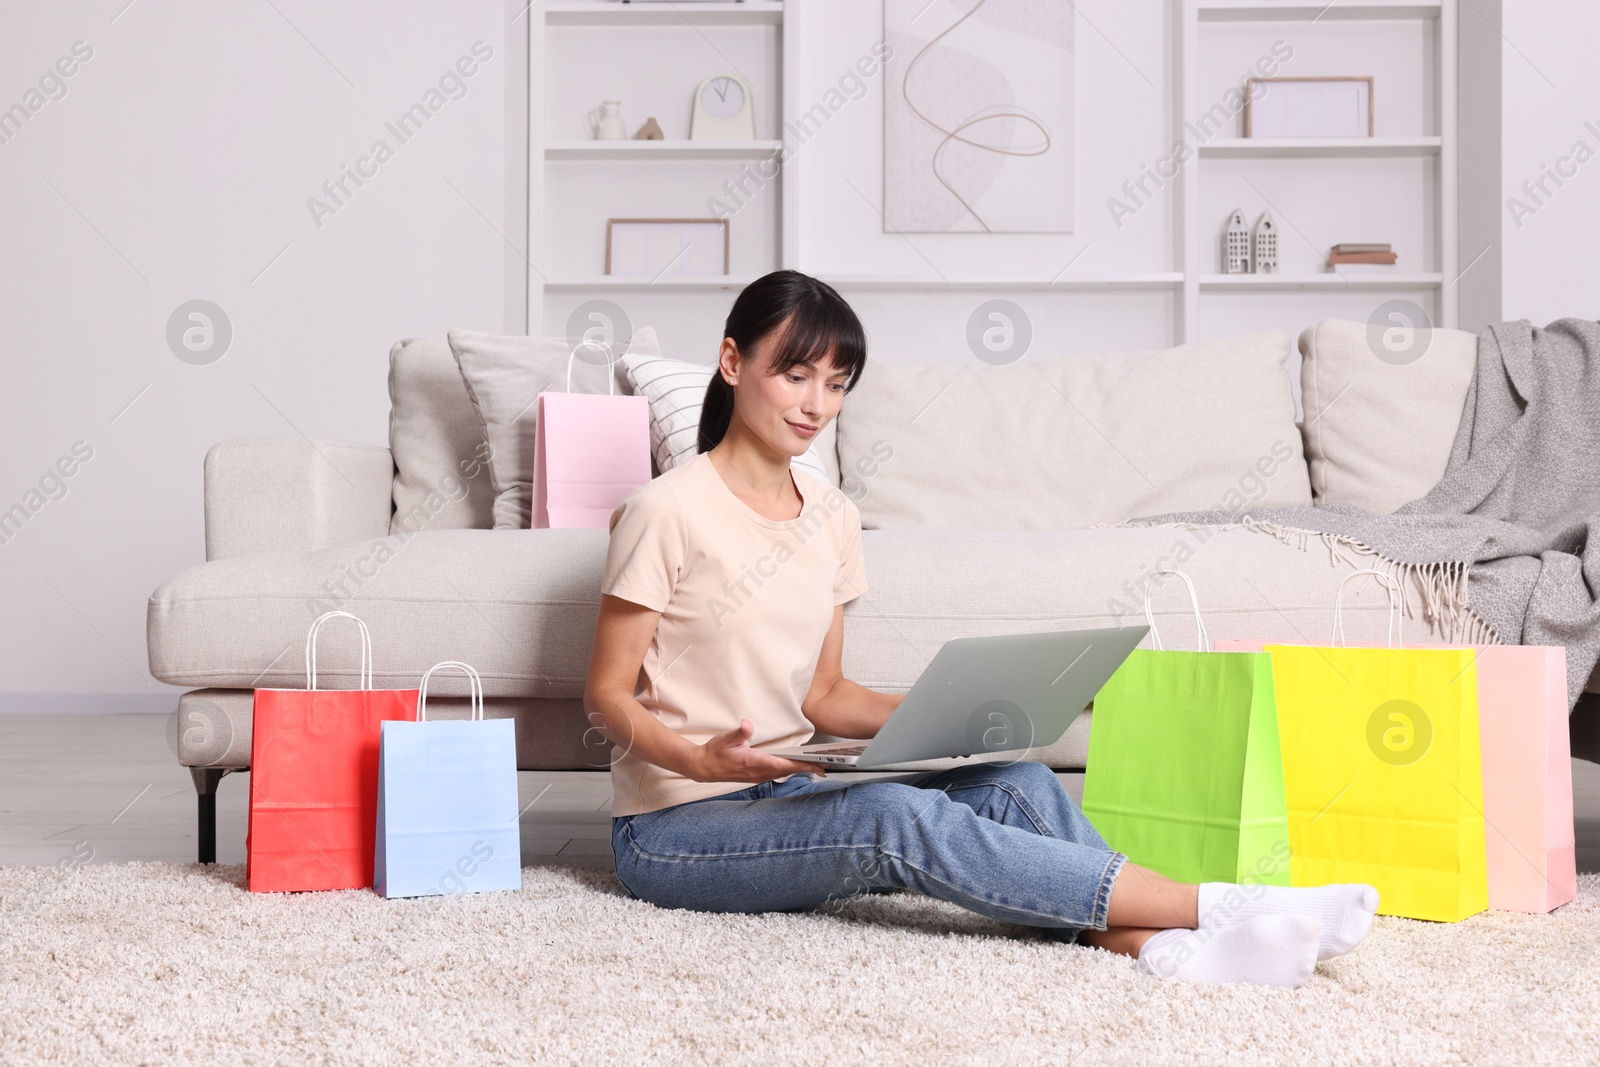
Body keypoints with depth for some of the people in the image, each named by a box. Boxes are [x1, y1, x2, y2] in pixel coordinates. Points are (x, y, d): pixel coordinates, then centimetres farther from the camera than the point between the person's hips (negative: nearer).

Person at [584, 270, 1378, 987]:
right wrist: (701, 761, -29)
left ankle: (1158, 945, -42)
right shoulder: (666, 512, -11)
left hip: (783, 799, 7)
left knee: (1013, 782, -18)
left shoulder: (831, 517, 9)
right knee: (900, 816, -32)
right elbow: (607, 696, -9)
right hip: (676, 830, -7)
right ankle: (1215, 905, -33)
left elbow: (821, 696, 12)